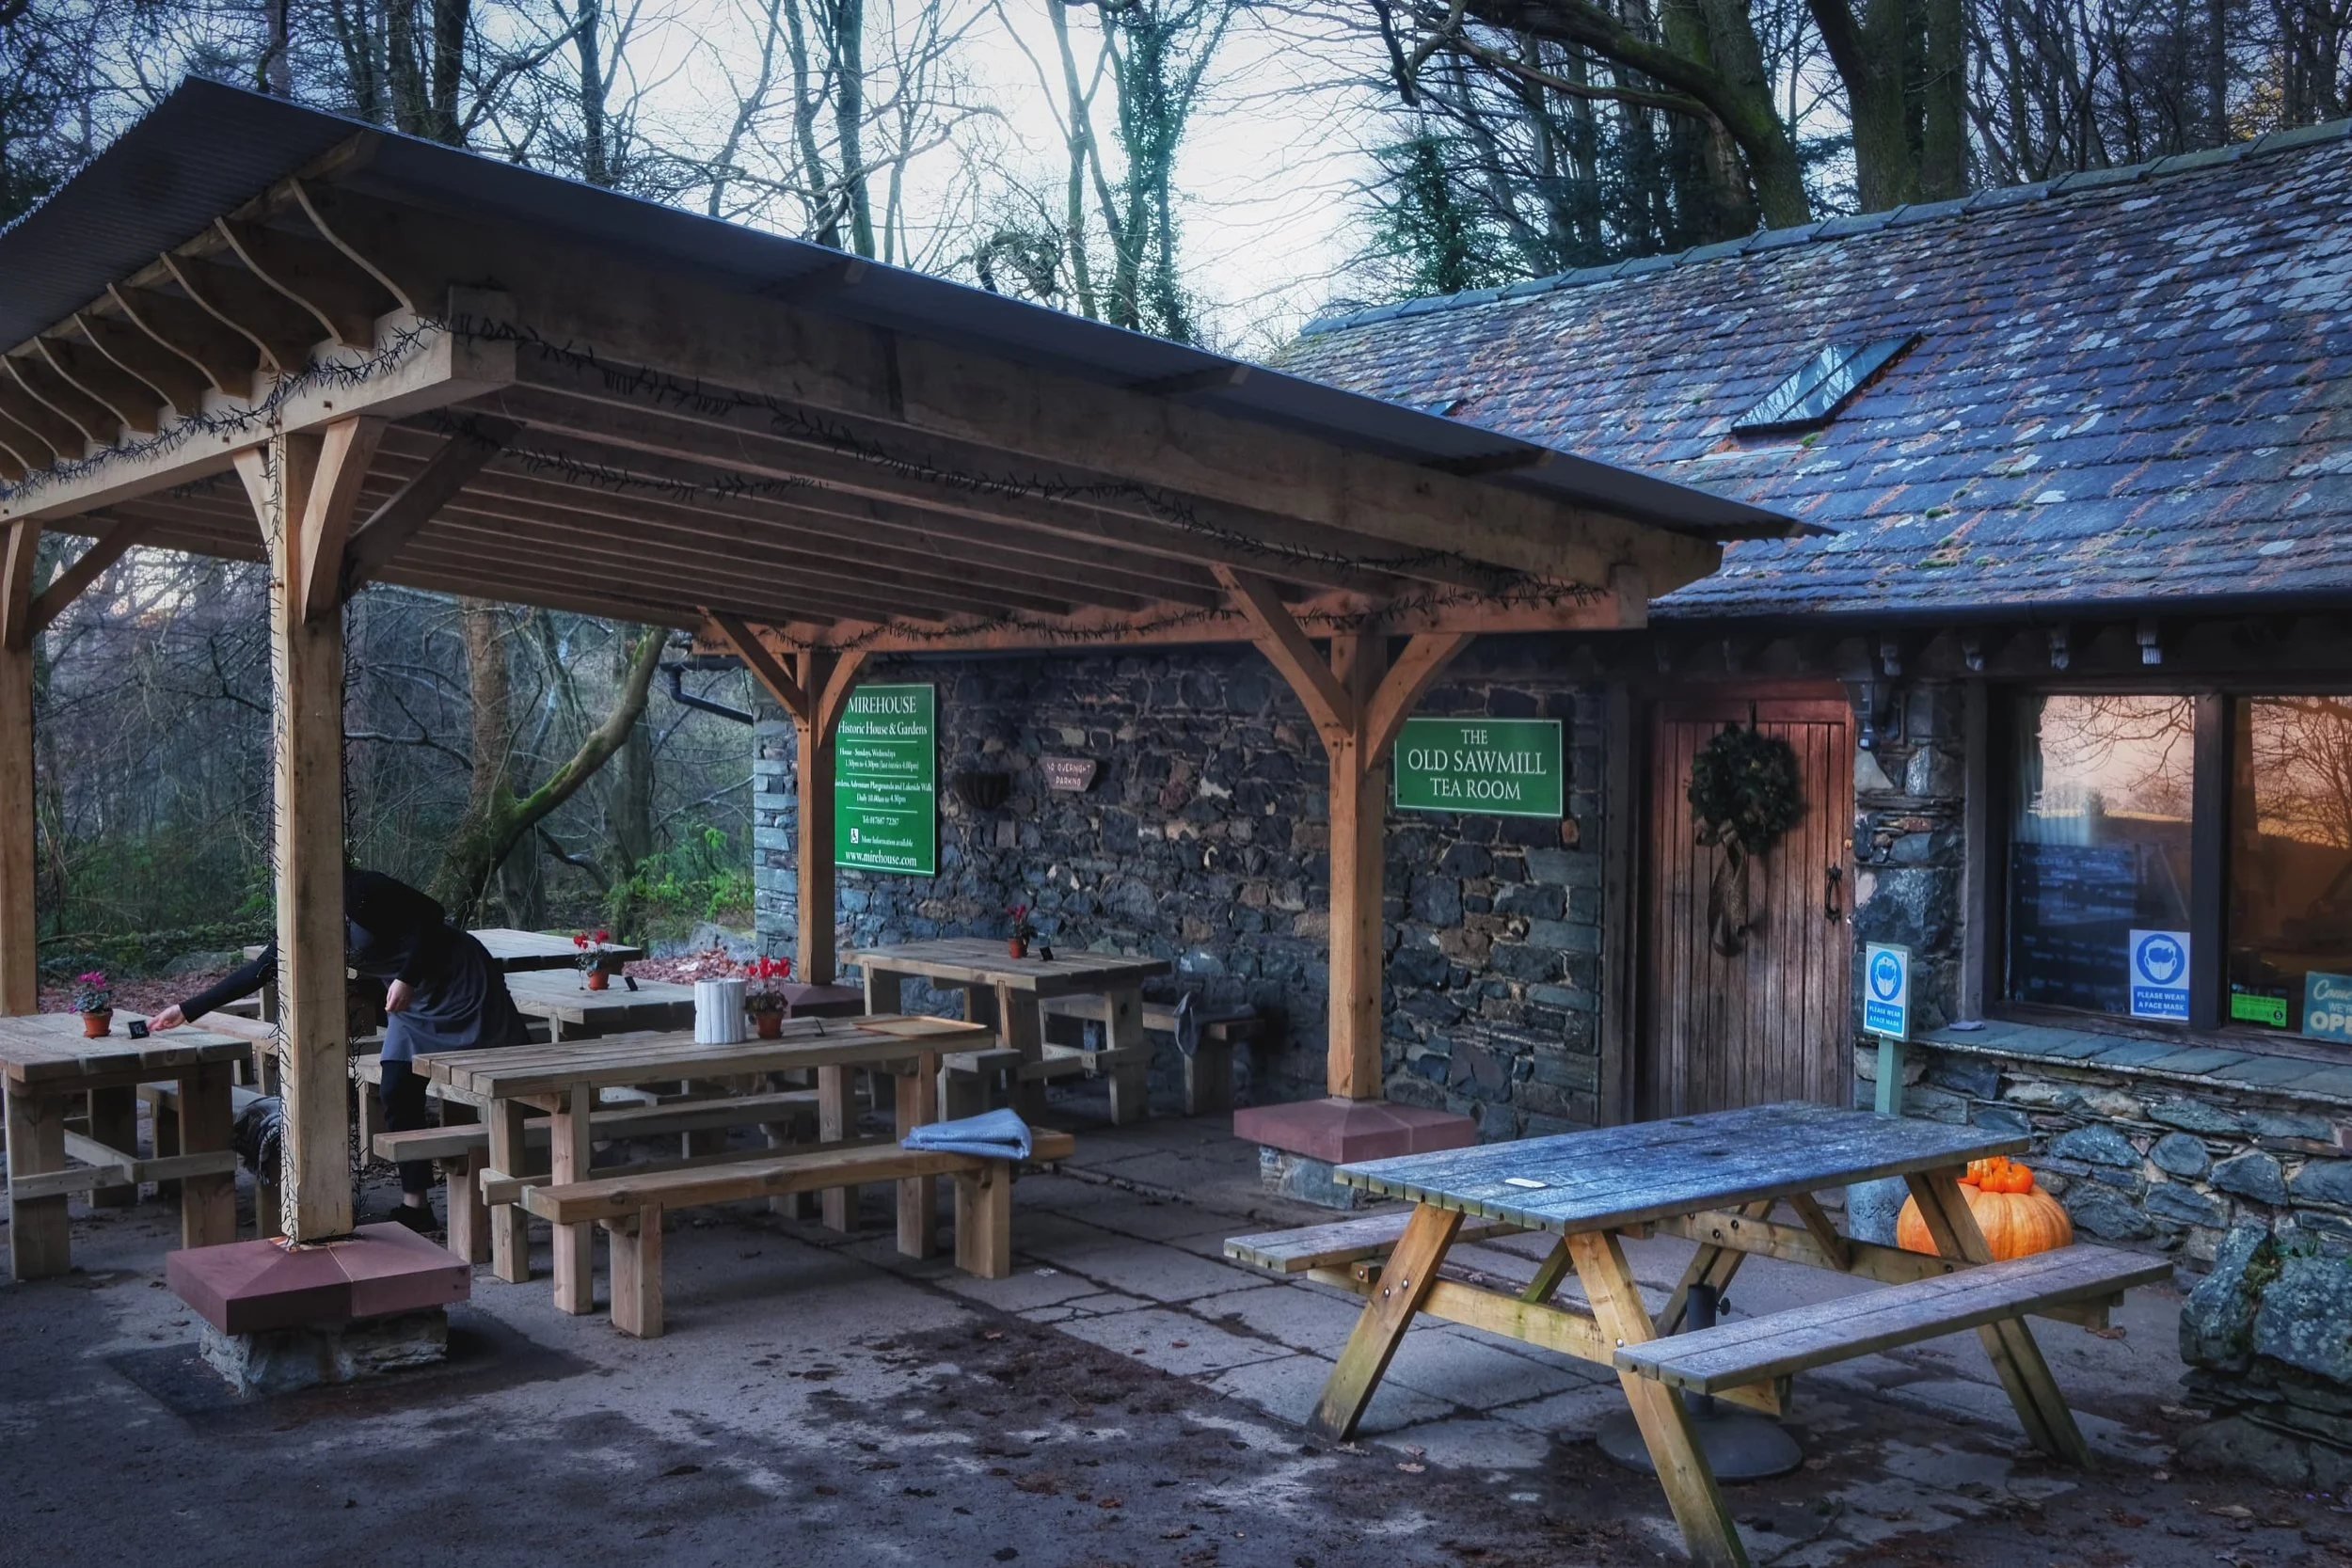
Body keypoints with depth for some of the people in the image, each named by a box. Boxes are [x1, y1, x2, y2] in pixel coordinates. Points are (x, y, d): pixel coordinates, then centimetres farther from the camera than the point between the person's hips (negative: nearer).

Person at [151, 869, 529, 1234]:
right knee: (397, 1094, 0)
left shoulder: (359, 891, -21)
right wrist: (186, 1010, 12)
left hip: (459, 979, -8)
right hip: (414, 1000, 8)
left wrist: (408, 978, -25)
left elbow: (429, 914, -20)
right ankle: (415, 1206, 6)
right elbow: (258, 972, 10)